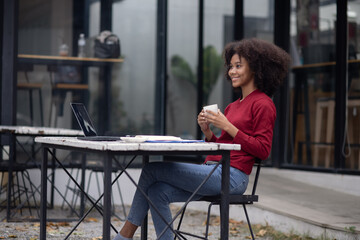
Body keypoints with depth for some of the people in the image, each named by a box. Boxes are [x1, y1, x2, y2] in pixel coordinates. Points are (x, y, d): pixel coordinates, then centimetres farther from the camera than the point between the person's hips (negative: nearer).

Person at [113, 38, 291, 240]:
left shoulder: (263, 104, -5)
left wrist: (227, 127, -14)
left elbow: (263, 151, -12)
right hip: (213, 170, 9)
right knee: (158, 192, -11)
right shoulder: (233, 106, 21)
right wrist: (207, 131, 3)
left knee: (152, 169, -11)